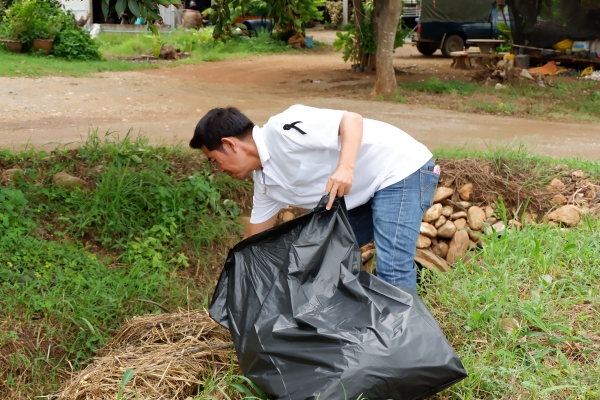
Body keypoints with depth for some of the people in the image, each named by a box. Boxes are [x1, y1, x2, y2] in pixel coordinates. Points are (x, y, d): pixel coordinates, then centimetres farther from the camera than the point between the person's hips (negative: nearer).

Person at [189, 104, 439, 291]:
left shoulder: (281, 129, -19)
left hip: (403, 170, -9)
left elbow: (351, 120, -25)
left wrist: (345, 168, -40)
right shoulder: (265, 183, 8)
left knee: (392, 272, -17)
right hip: (367, 191, 9)